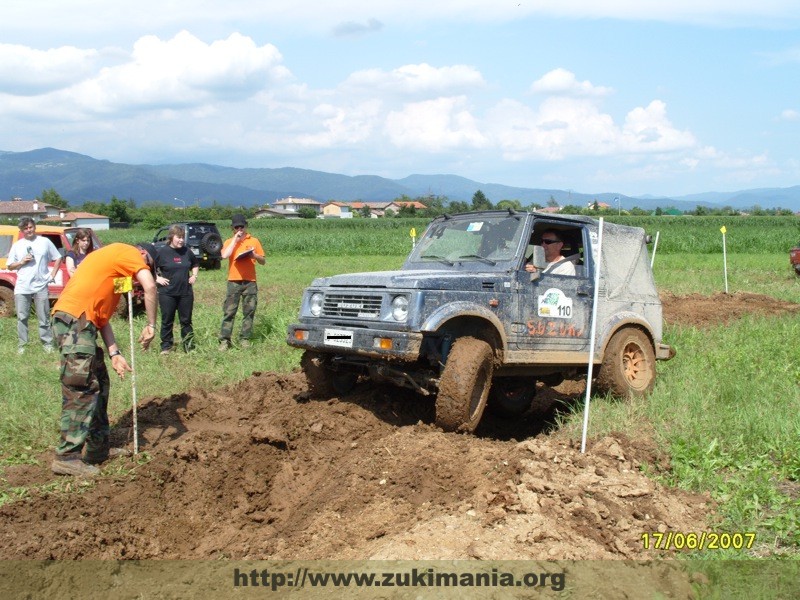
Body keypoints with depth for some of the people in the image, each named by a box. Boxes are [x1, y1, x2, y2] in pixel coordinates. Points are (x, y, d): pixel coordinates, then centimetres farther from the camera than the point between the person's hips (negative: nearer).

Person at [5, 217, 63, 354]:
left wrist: (53, 274, 2)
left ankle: (47, 343, 10)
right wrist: (21, 262, -6)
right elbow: (9, 266, 12)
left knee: (44, 317, 3)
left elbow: (58, 258, 11)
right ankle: (21, 345, 10)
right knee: (22, 317, 3)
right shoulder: (17, 245, 9)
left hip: (41, 286, -1)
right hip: (22, 287, 1)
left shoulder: (45, 242, 6)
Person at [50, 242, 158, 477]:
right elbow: (150, 286, -16)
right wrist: (151, 325, -8)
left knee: (99, 384, 15)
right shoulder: (128, 252, 3)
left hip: (79, 322, 10)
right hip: (74, 319, -10)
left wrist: (114, 353, 14)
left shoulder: (112, 259, 29)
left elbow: (102, 314, 22)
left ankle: (97, 448, 22)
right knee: (80, 389, -9)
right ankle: (67, 456, -7)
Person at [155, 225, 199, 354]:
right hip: (167, 293, -3)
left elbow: (196, 264, 24)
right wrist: (157, 278, -10)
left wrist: (194, 275, 10)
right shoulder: (162, 251, -7)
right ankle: (166, 347, 13)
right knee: (167, 321, 4)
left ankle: (189, 347, 15)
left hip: (186, 292, 3)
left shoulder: (187, 251, 5)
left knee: (186, 321, 9)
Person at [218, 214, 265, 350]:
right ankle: (224, 340, -2)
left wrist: (254, 255, -10)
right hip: (234, 281, -1)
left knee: (249, 312, 3)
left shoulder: (254, 241, 9)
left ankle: (245, 339, 10)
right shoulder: (229, 242, 8)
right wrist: (235, 239, -8)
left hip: (250, 282, 1)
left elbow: (263, 261, 11)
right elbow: (224, 255, -13)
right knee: (229, 312, -3)